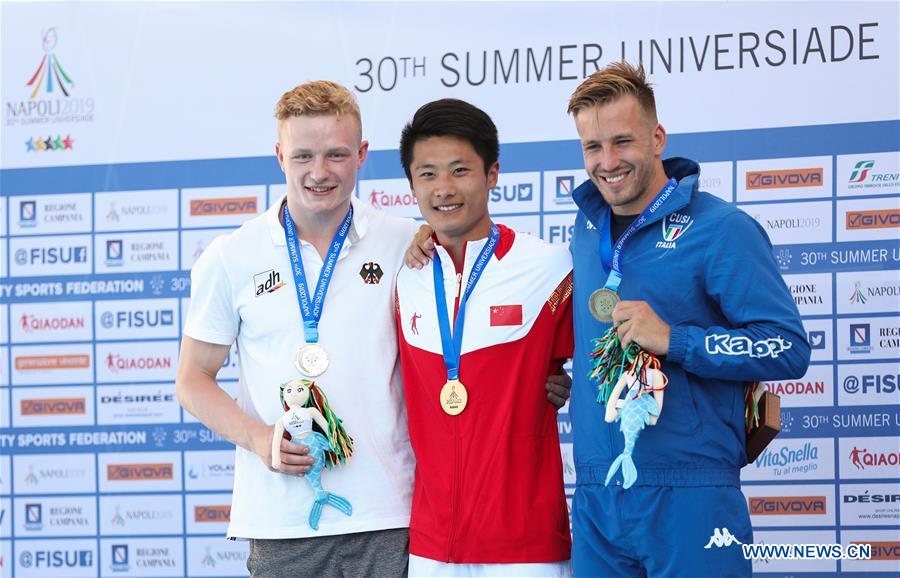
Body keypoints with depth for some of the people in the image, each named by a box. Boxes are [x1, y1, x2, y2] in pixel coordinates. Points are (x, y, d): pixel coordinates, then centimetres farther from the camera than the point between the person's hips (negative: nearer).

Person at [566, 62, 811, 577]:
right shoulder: (589, 225, 13)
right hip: (595, 498, 6)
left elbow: (788, 349, -12)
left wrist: (672, 339, -19)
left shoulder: (720, 229, -7)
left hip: (689, 497, -6)